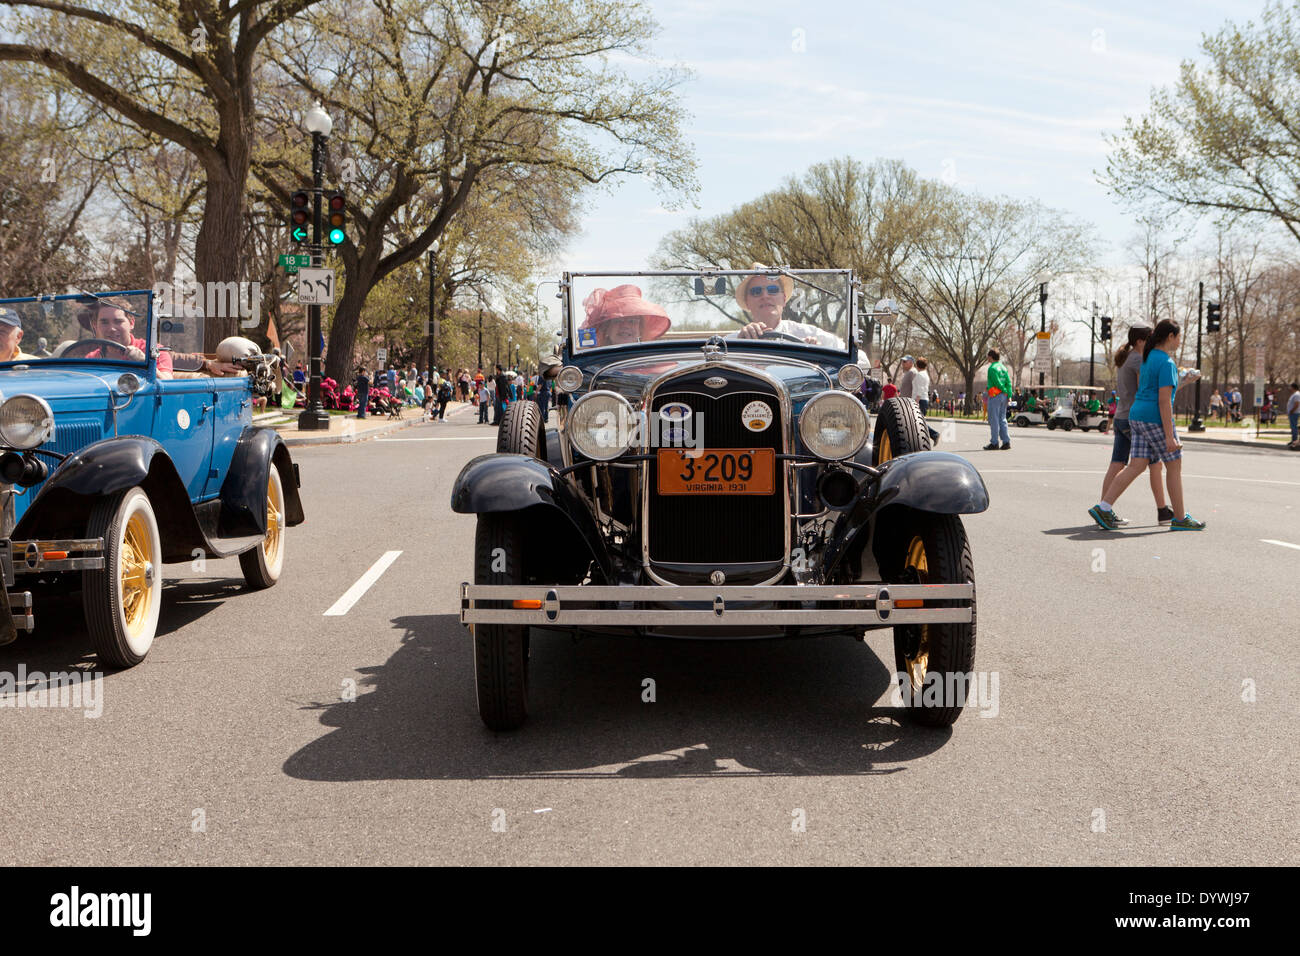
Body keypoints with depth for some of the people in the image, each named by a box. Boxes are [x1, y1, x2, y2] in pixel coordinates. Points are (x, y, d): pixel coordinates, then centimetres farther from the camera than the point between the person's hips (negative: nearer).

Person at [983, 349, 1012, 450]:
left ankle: (994, 443, -4)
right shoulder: (1003, 367, 13)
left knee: (994, 420, -4)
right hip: (1003, 396, 8)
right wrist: (1009, 395, 3)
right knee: (1002, 419, 11)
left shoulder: (992, 368, -11)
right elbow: (1008, 382, 7)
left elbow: (998, 383, -15)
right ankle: (1006, 442, 7)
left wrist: (1005, 391, -3)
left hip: (995, 396, -8)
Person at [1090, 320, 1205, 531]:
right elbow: (1164, 401, -20)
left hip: (1137, 417, 9)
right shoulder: (1166, 363, -15)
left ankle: (1103, 508, -6)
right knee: (1174, 466, 4)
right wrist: (1169, 436, -20)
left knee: (1136, 466, 5)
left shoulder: (1149, 356, 13)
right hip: (1156, 419, -9)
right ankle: (1180, 518, 12)